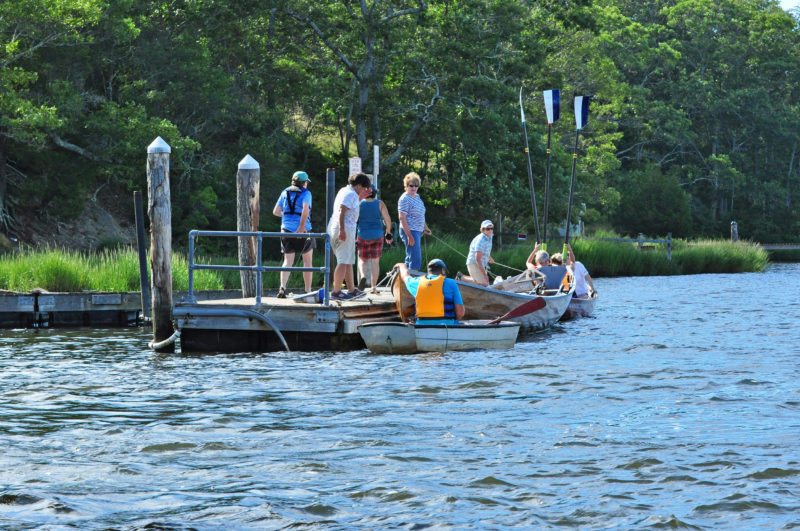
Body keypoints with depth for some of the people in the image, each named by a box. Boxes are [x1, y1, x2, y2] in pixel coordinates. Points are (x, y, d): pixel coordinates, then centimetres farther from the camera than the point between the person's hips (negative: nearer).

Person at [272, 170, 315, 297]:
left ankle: (282, 288, -16)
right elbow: (305, 210, -22)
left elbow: (276, 211, 10)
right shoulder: (305, 193, -5)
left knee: (288, 261, 4)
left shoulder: (285, 193, 10)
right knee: (307, 261, 11)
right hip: (303, 230, -4)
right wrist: (301, 227, -20)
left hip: (286, 229, 4)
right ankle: (308, 291, 13)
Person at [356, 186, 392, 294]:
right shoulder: (380, 204, -1)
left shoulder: (359, 204, -2)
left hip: (362, 235, 0)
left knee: (363, 260, 13)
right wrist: (388, 233, 7)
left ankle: (363, 276, -17)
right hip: (377, 235, 0)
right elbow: (388, 219, -7)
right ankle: (374, 287, 3)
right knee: (375, 261, 7)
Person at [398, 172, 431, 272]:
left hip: (418, 231, 10)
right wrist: (409, 235, -23)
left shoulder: (417, 196, 14)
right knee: (416, 260, -14)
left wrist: (425, 228, 22)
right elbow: (402, 218, -19)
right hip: (409, 231, -10)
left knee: (410, 258, 15)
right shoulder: (405, 199, -14)